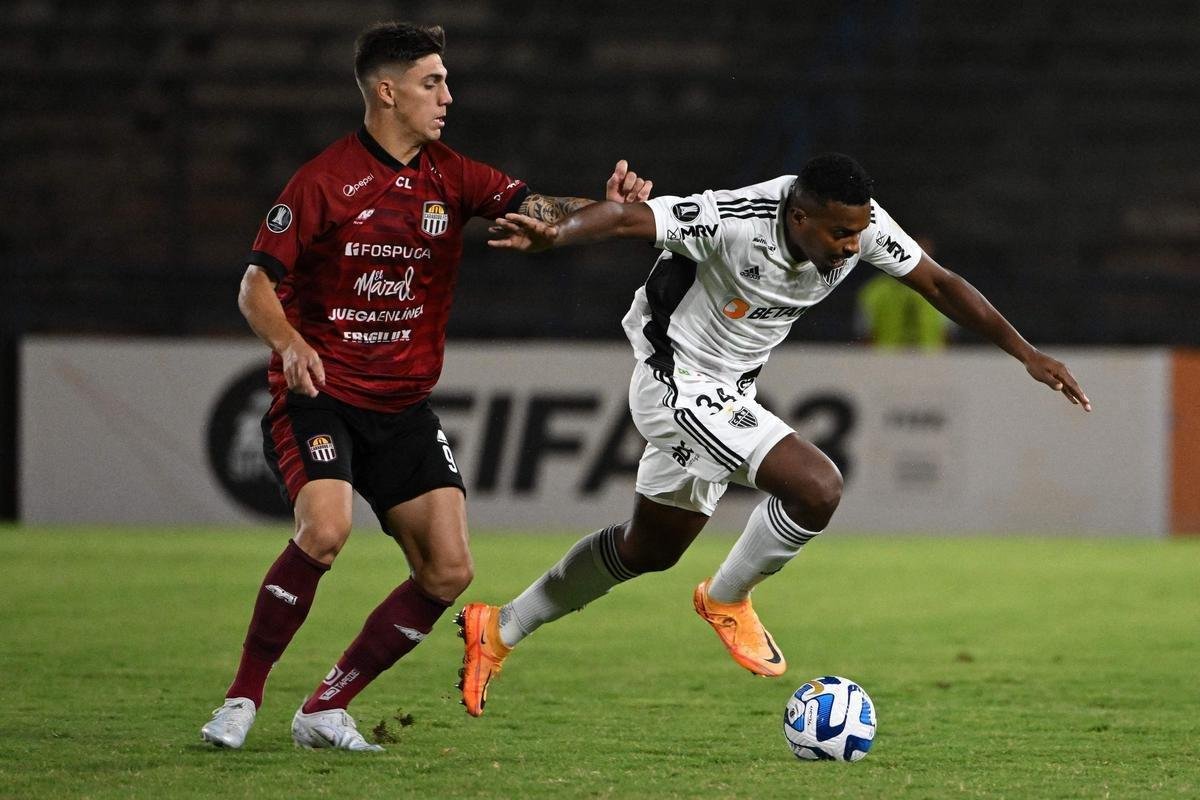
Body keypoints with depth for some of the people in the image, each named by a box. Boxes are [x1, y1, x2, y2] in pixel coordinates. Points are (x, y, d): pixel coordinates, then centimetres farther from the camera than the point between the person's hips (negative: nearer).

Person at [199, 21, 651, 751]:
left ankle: (326, 710, 8)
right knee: (326, 528, -29)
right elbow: (257, 285, -8)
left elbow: (537, 212, -8)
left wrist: (605, 208, -29)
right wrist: (290, 344, -28)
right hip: (319, 396, -5)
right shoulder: (325, 182, -9)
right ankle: (242, 698, -14)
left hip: (403, 408, 5)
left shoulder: (451, 177, 4)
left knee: (448, 573, -5)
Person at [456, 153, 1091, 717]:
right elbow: (625, 218, -34)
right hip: (677, 384, -8)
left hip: (727, 395, 8)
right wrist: (553, 235, -54)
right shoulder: (734, 221, -32)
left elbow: (939, 284, -2)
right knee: (817, 486, -24)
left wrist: (1025, 353, -4)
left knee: (651, 549, 22)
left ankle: (499, 630, 36)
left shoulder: (861, 226, -13)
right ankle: (727, 600, 2)